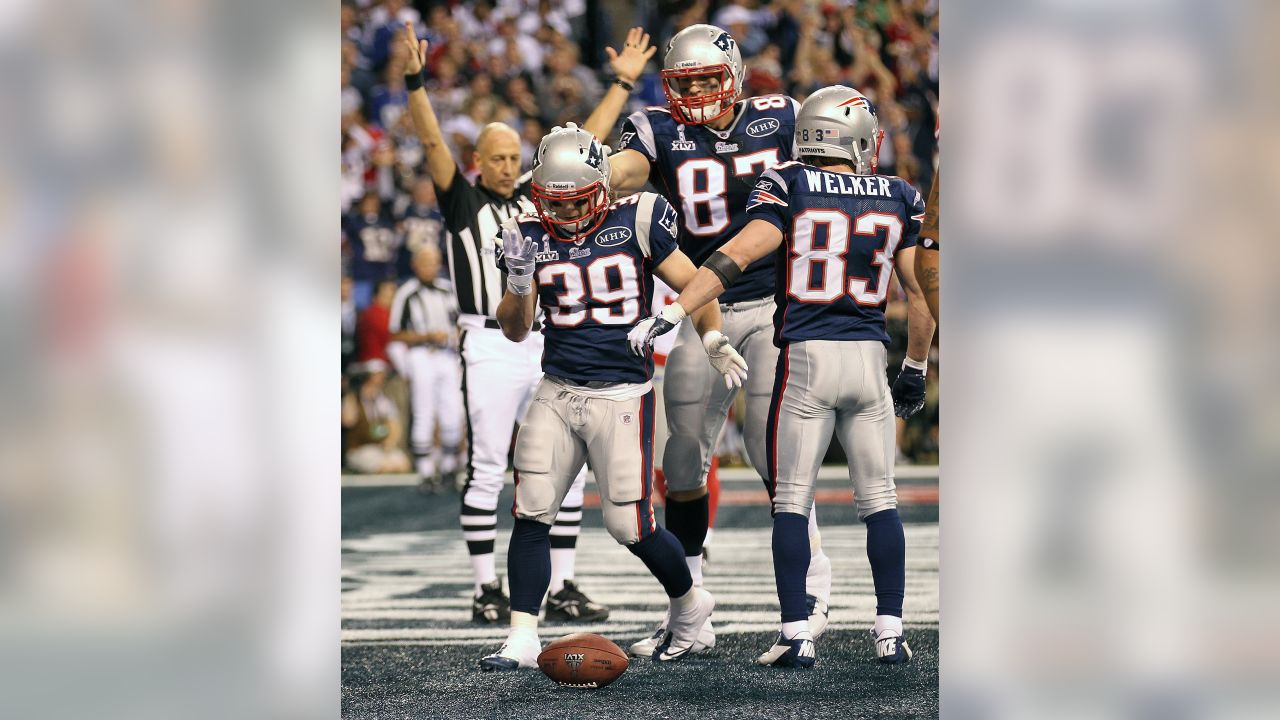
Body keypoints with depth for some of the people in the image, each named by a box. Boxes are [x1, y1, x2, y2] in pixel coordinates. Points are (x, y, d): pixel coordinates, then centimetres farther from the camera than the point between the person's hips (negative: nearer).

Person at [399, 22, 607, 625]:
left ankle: (561, 588, 9)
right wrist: (415, 80, -20)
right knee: (487, 471, -2)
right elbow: (433, 143, -9)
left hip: (545, 348, 5)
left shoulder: (538, 201, 15)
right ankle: (487, 591, 4)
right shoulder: (462, 202, 2)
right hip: (490, 349, -5)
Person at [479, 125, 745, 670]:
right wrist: (519, 283, -16)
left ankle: (689, 604, 22)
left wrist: (713, 338, -11)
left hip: (623, 395, -3)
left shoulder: (635, 223, -6)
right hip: (557, 394, 3)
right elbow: (515, 330, 2)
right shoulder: (531, 237, 2)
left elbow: (693, 285, 3)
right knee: (531, 513, -8)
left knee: (629, 525, -5)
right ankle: (522, 639, -2)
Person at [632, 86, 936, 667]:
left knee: (791, 501, 4)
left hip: (806, 358, -2)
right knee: (879, 499, 11)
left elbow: (737, 255, -15)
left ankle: (797, 635, -1)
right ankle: (890, 632, 8)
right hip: (868, 358, 2)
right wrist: (915, 372, 22)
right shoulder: (900, 200, 6)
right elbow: (919, 296, 10)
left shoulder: (789, 188, -3)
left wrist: (674, 311, -15)